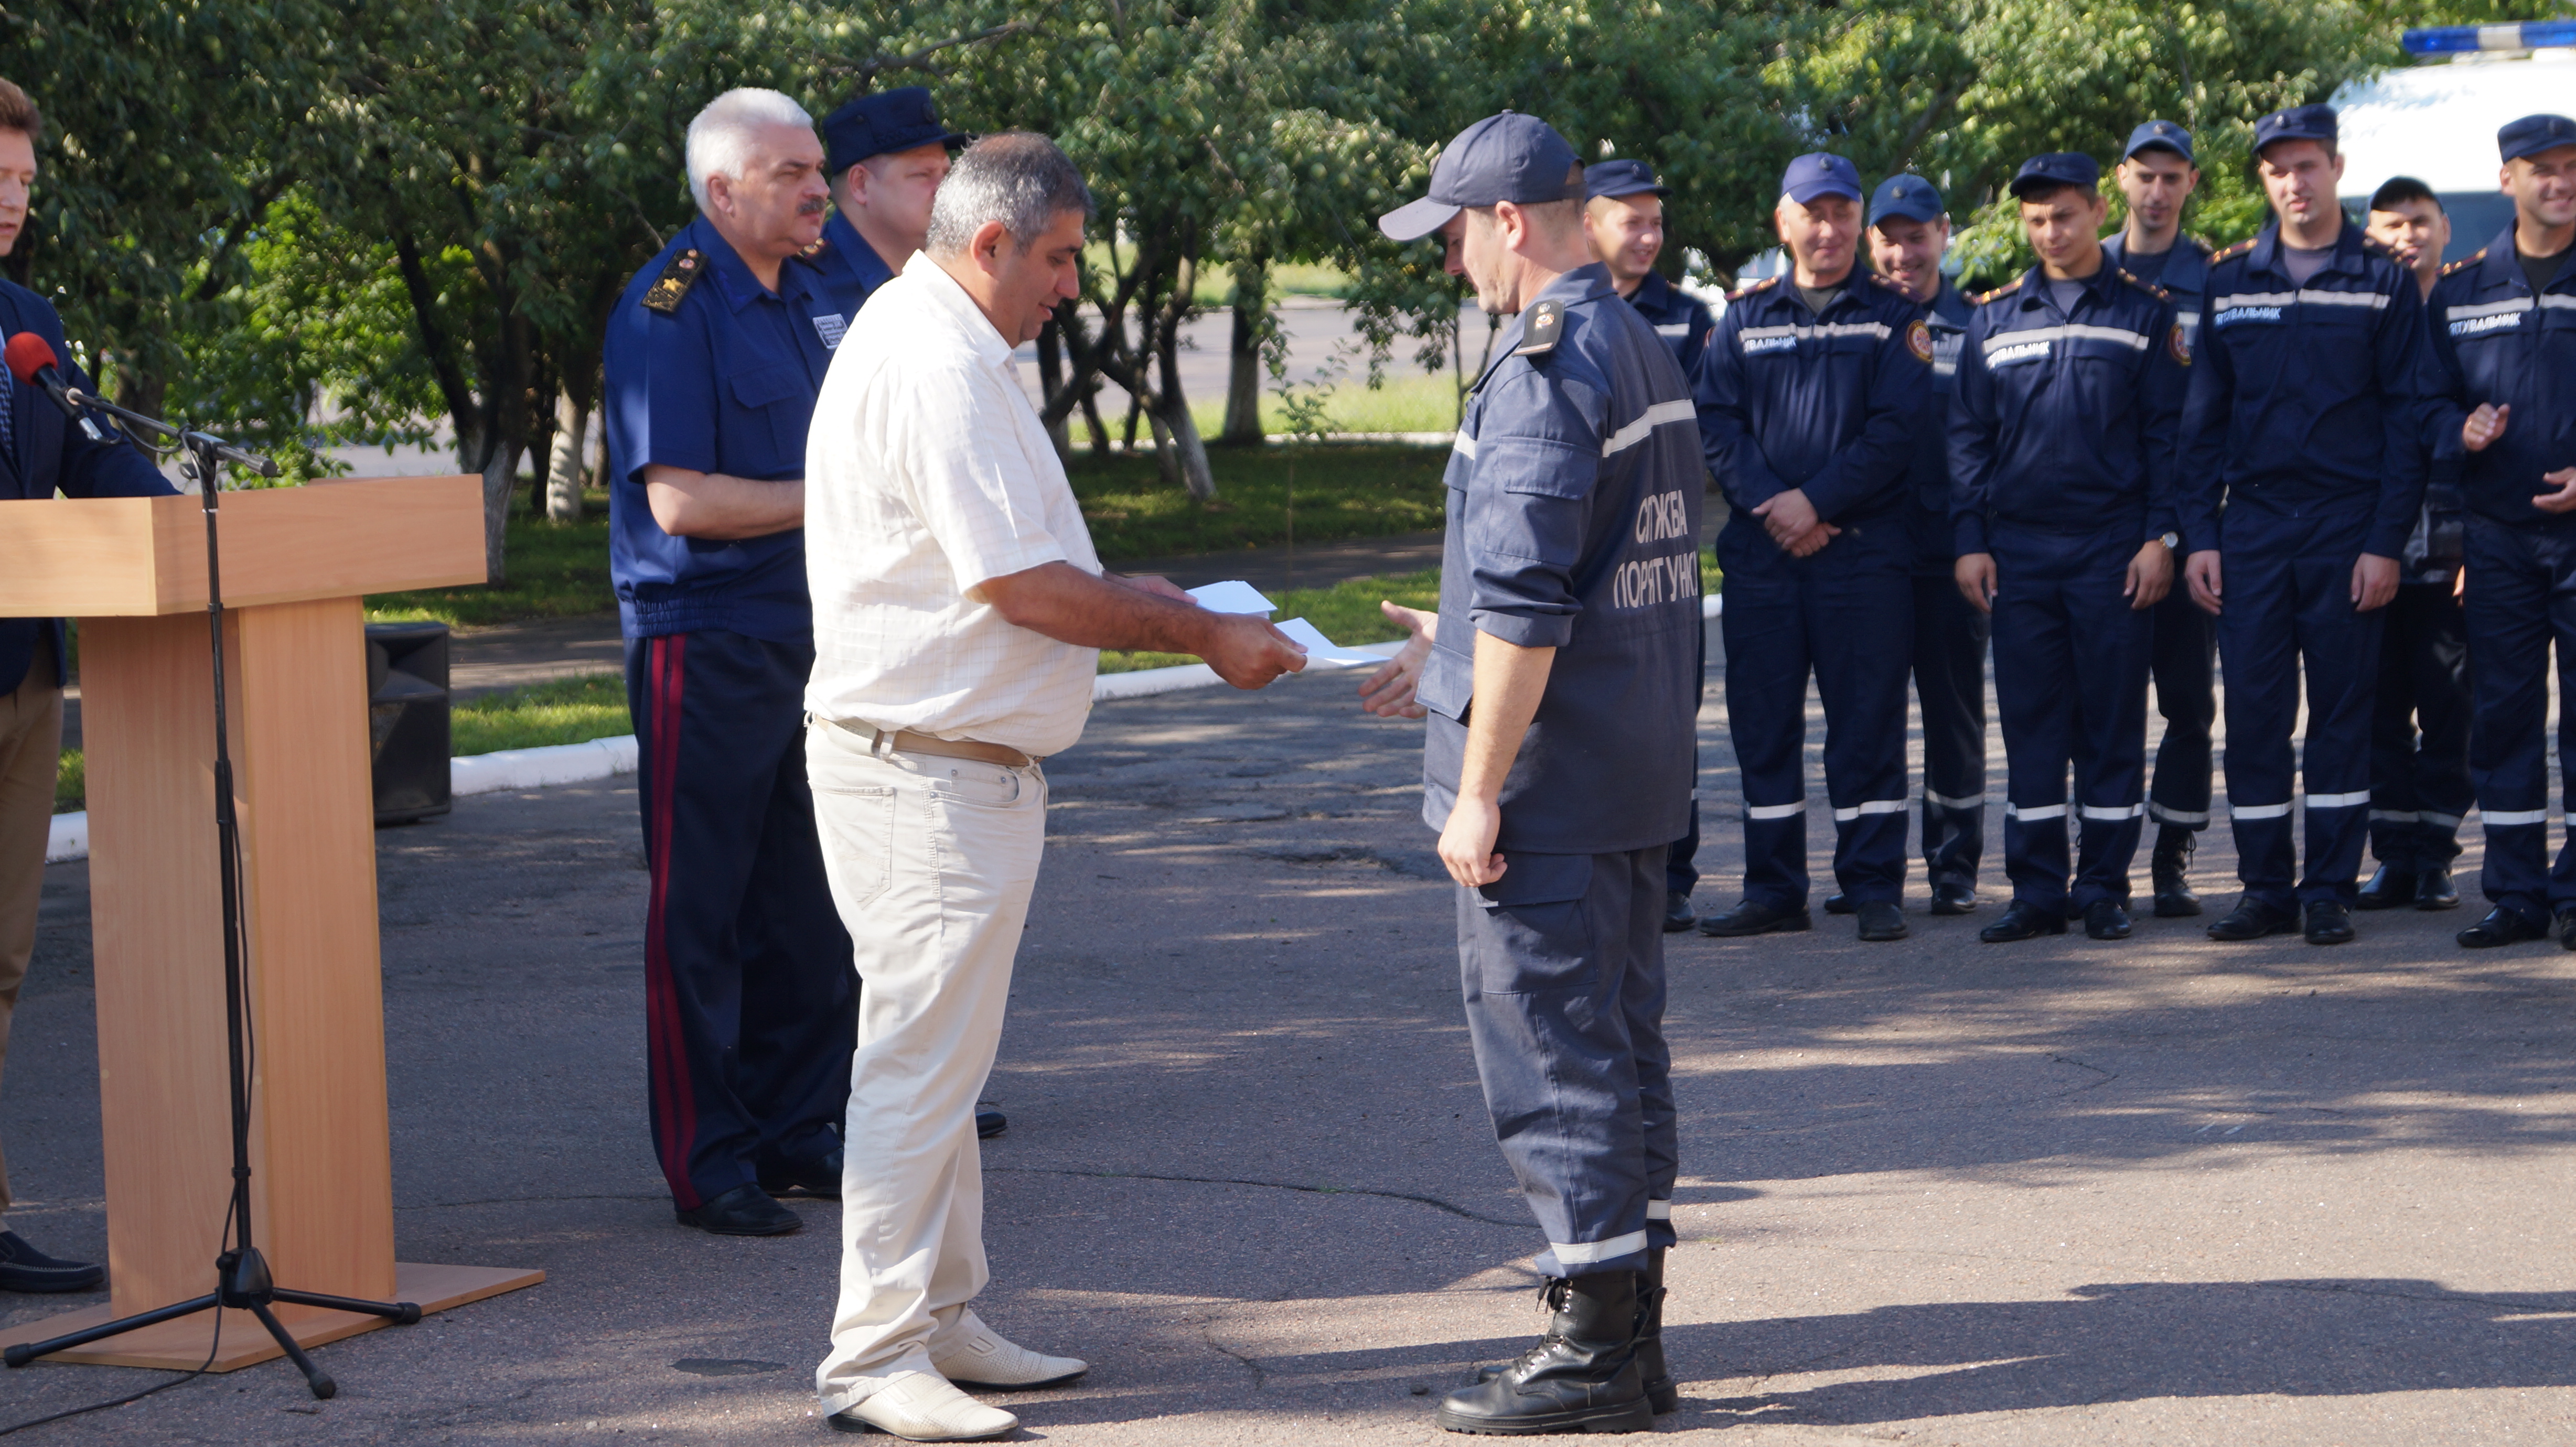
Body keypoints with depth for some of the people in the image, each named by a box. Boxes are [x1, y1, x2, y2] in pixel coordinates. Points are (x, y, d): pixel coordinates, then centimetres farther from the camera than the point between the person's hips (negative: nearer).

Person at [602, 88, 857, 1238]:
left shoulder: (807, 298, 14)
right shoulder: (668, 309, -12)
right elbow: (679, 499, -19)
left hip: (807, 631, 8)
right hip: (702, 637, -8)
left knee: (809, 906, 11)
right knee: (701, 914, -1)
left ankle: (798, 1137, 21)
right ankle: (707, 1167, 4)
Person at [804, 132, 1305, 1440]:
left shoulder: (925, 340, 16)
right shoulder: (937, 367, -19)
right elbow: (1022, 586, -21)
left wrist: (1123, 596, 19)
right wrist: (1199, 633, -13)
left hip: (957, 764, 11)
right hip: (927, 774, -11)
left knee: (941, 1059, 16)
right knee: (920, 1060, -7)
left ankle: (940, 1319, 25)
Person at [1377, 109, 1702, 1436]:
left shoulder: (1545, 368, -17)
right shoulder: (1653, 355, 14)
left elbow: (1525, 602, -23)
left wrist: (1477, 788, -20)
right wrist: (1456, 657, 29)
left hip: (1547, 785, -10)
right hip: (1642, 777, 10)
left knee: (1550, 1056, -3)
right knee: (1621, 1045, 14)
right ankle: (1631, 1335, 20)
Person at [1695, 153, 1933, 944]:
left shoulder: (1892, 316, 5)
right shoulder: (1744, 319, 12)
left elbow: (1897, 429, -4)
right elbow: (1715, 424, 4)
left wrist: (1816, 502, -12)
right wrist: (1769, 506, -10)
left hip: (1864, 549, -2)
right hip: (1760, 552, 3)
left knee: (1867, 722, -1)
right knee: (1762, 722, 5)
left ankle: (1874, 886, 5)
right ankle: (1773, 890, 12)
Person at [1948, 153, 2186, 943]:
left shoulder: (2144, 312, 4)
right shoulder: (1996, 318, 11)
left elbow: (2168, 432, 2)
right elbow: (1968, 435, 11)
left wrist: (2160, 537, -6)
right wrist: (1971, 541, 2)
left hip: (2113, 547, -2)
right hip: (2019, 549, 2)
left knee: (2112, 720, 1)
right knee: (2030, 720, 3)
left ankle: (2104, 889, 8)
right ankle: (2037, 891, 7)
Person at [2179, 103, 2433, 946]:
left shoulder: (2383, 282, 3)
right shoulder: (2230, 284, 10)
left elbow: (2406, 421, 0)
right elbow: (2203, 421, 11)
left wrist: (2386, 541, -8)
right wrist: (2200, 536, 2)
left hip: (2347, 524, -2)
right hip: (2253, 524, 2)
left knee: (2342, 708, 1)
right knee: (2254, 709, 0)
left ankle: (2329, 891, 7)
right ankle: (2266, 889, 8)